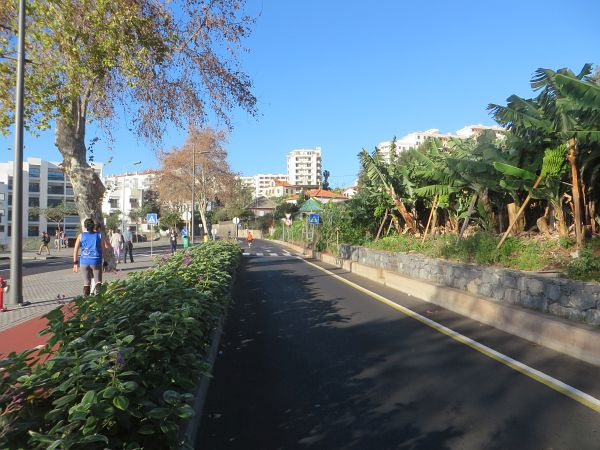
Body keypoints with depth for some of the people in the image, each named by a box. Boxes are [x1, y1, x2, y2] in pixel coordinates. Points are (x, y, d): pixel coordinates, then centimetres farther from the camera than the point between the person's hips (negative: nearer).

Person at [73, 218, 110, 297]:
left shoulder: (81, 236, 8)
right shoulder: (99, 235, 4)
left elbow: (75, 250, 1)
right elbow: (104, 250, 1)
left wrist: (75, 263, 4)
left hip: (84, 261, 2)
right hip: (96, 261, -2)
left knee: (86, 283, 12)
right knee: (98, 281, 1)